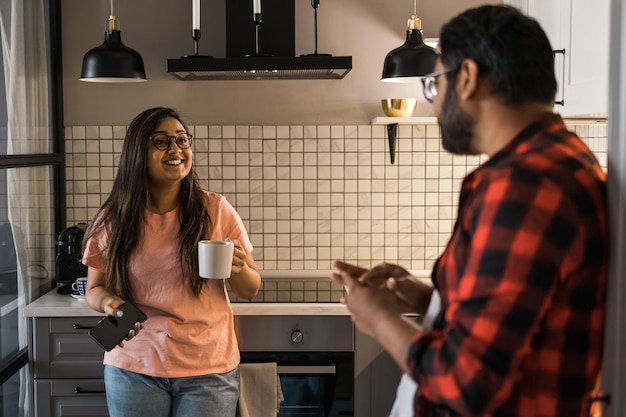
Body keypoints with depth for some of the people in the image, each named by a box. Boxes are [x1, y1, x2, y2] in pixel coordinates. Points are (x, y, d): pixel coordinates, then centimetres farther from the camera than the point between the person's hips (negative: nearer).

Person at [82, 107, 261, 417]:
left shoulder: (216, 209, -5)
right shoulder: (113, 220, -3)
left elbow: (250, 290, 2)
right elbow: (95, 289, 9)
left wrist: (238, 268, -20)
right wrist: (109, 302, -14)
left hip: (209, 369, -1)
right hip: (134, 368, 1)